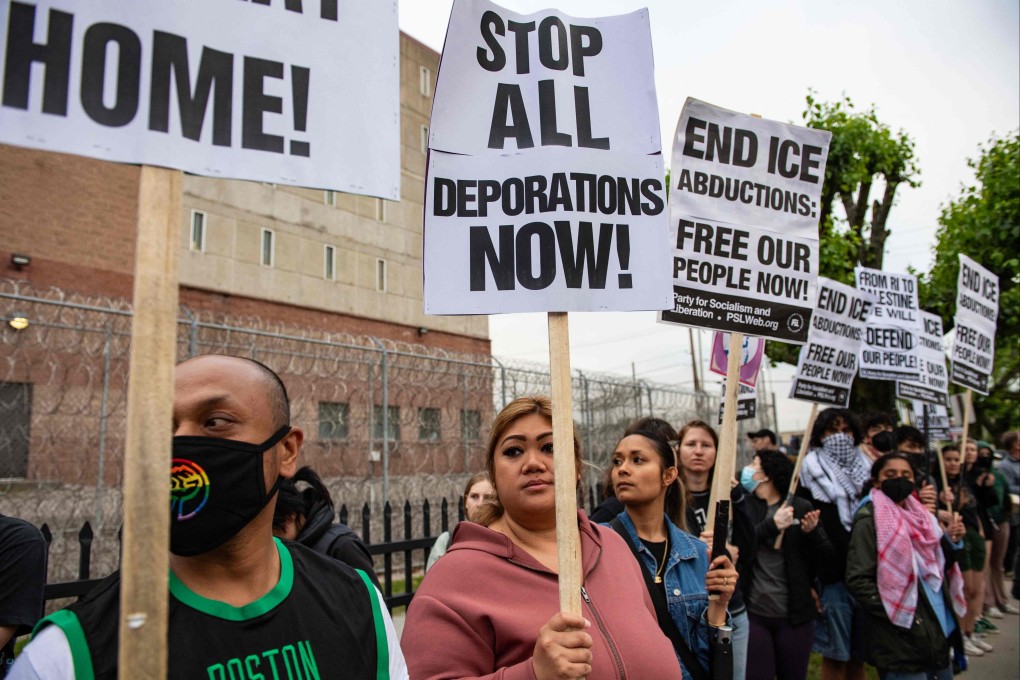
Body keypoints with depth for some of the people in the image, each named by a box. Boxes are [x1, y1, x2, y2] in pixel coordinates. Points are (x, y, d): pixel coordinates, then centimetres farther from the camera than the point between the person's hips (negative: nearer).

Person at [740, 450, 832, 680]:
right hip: (752, 613, -1)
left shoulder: (801, 508, 0)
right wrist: (771, 525, -22)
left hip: (794, 614, 1)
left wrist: (812, 532, -15)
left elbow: (827, 555, 3)